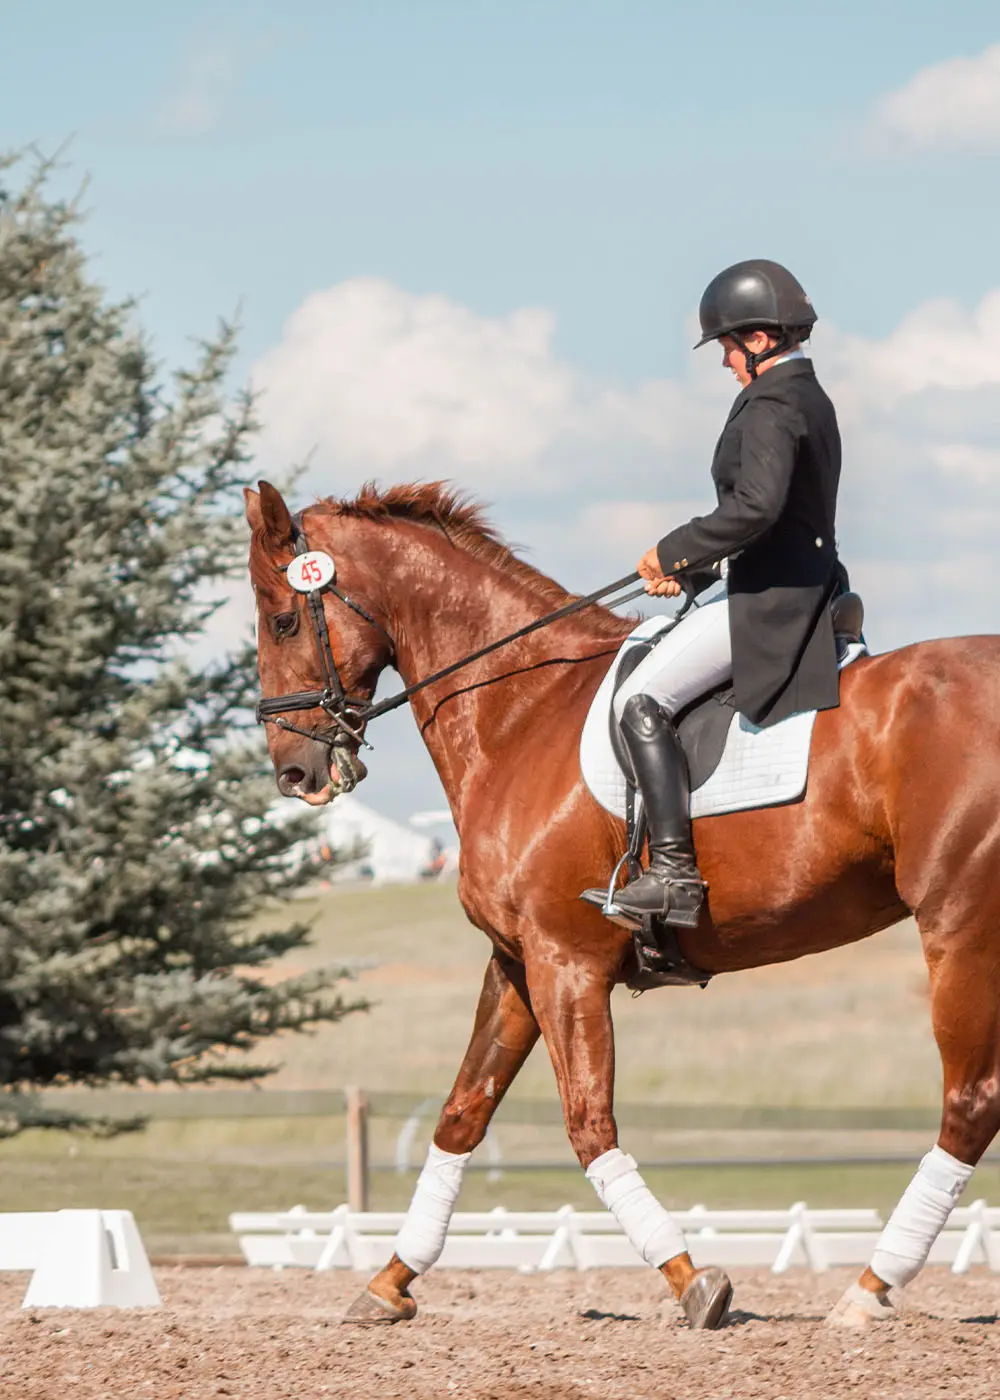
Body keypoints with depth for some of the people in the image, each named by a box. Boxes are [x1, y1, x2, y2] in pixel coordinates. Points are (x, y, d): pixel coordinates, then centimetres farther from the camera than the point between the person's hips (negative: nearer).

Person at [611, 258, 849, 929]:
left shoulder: (771, 408, -16)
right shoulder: (812, 401, 17)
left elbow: (755, 505, -31)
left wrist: (675, 551, -19)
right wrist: (693, 568, 17)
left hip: (770, 603, -11)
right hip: (805, 592, 11)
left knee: (643, 702, -15)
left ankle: (674, 872, -23)